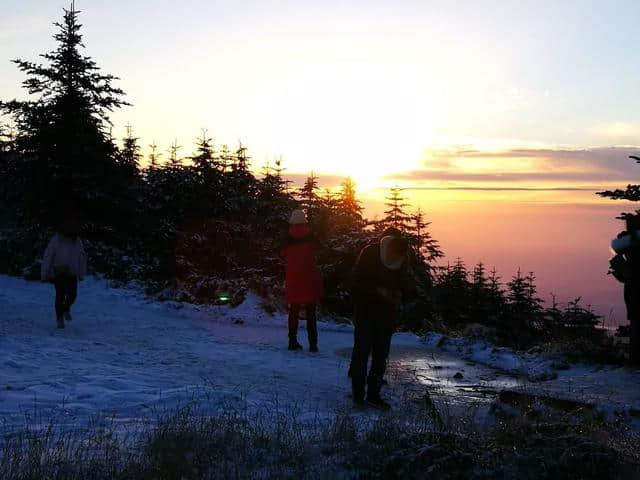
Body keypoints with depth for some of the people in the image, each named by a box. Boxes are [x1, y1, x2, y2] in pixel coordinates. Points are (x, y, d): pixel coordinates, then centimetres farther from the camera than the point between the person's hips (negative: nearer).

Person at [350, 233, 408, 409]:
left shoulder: (402, 259, 0)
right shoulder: (370, 253, -14)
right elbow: (357, 280, -11)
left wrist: (396, 295, -5)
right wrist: (378, 290, -21)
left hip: (386, 308, 5)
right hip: (366, 307, -5)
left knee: (381, 353, 4)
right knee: (362, 349, -7)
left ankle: (374, 394, 11)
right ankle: (357, 394, 0)